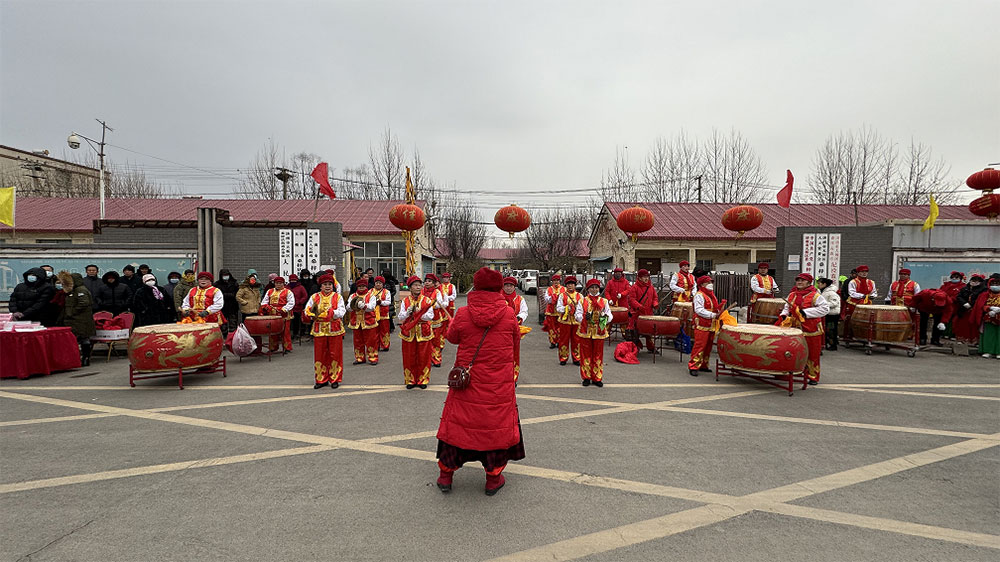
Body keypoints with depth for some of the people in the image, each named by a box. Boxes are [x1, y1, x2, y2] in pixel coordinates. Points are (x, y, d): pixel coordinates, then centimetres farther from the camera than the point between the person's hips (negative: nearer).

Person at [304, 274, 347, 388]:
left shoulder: (338, 297, 4)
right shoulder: (314, 297, 10)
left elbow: (341, 312, -7)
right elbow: (307, 311, 5)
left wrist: (330, 312, -23)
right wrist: (312, 314, -17)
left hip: (334, 330, -2)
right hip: (319, 330, 2)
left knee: (335, 354, 2)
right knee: (320, 355, 5)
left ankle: (335, 379, 14)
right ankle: (321, 379, 17)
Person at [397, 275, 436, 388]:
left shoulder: (427, 300, 1)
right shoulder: (405, 301, 4)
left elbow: (430, 316, -8)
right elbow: (400, 317, 0)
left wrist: (418, 312, -19)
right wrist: (408, 311, -17)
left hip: (423, 332, -1)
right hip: (408, 332, 1)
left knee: (423, 357, 3)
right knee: (409, 357, 5)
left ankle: (423, 379, 17)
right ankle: (411, 380, 19)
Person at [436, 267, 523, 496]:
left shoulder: (463, 314, -11)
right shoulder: (508, 314, -9)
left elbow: (452, 337, 7)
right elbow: (515, 343, 5)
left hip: (467, 381, 1)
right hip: (499, 383, 0)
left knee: (457, 423, 14)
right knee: (497, 425, 13)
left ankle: (446, 476, 25)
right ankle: (493, 479, 23)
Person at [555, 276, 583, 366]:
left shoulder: (579, 296, 9)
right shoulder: (562, 295, 4)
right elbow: (558, 308, -1)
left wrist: (576, 308, -13)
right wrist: (567, 308, -15)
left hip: (576, 321, 1)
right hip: (565, 321, -1)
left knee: (576, 340, 6)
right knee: (564, 340, 3)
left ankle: (576, 358, 16)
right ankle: (563, 358, 14)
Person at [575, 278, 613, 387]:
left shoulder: (604, 302, 7)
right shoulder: (583, 301, 4)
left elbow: (609, 315, 5)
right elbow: (578, 315, 1)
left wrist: (605, 318, -17)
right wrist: (585, 317, -19)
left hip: (599, 332, 1)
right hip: (585, 331, -1)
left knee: (598, 355, 6)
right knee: (586, 354, 4)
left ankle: (597, 378, 16)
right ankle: (586, 377, 15)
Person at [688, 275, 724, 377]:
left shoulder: (711, 295, 19)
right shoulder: (699, 295, -10)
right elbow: (699, 310, -20)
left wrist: (720, 307, 8)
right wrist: (713, 315, -23)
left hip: (711, 325, 9)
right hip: (702, 326, -9)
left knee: (708, 346, 12)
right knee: (699, 345, -10)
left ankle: (703, 365, 22)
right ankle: (693, 366, -6)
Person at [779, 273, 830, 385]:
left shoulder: (815, 295, -9)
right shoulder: (792, 294, 9)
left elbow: (825, 308, -16)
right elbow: (787, 307, 21)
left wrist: (806, 312, -20)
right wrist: (784, 315, -1)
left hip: (811, 330, -4)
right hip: (795, 329, 4)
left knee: (812, 354, 5)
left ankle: (813, 377, 16)